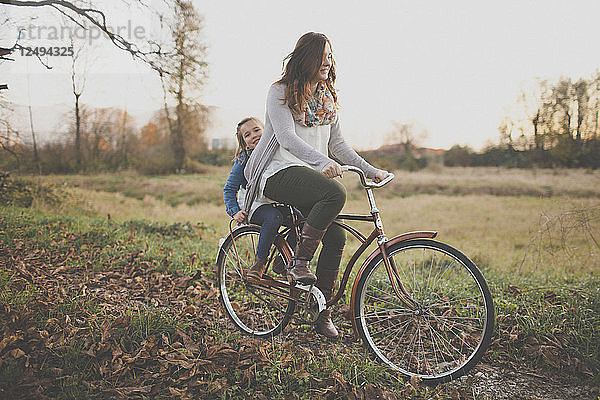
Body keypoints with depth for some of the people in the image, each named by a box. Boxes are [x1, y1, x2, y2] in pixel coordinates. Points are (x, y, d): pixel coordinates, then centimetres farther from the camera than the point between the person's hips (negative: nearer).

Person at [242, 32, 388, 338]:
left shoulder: (327, 98, 20)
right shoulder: (280, 92, -1)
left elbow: (337, 144, 19)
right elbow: (287, 138, -16)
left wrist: (370, 170, 9)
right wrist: (322, 161, -32)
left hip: (311, 175, 6)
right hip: (279, 172, -6)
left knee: (335, 236, -11)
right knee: (336, 193, -33)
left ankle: (323, 313, 2)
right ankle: (298, 263, -20)